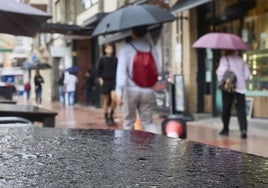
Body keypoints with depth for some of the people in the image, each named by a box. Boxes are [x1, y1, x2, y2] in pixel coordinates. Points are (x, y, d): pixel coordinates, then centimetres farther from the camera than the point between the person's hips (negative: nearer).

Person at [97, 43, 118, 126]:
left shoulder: (115, 59, 4)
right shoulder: (102, 59, 0)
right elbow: (98, 70, 4)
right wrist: (100, 79, -6)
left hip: (113, 82, 1)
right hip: (105, 82, -1)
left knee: (114, 99, -13)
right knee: (106, 101, 4)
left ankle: (111, 116, 9)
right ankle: (106, 119, 16)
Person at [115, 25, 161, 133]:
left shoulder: (126, 49, -5)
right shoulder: (152, 48, 5)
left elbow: (121, 71, -13)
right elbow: (158, 70, 2)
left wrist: (119, 92, -16)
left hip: (131, 91, -2)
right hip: (148, 91, 2)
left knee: (129, 121, 13)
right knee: (148, 122, 10)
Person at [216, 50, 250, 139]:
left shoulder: (225, 58, -2)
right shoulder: (241, 59, 12)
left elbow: (221, 71, -13)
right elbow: (247, 74, 9)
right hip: (241, 88, 3)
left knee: (226, 108, 9)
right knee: (241, 109, 0)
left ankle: (225, 129, 17)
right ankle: (243, 129, -16)